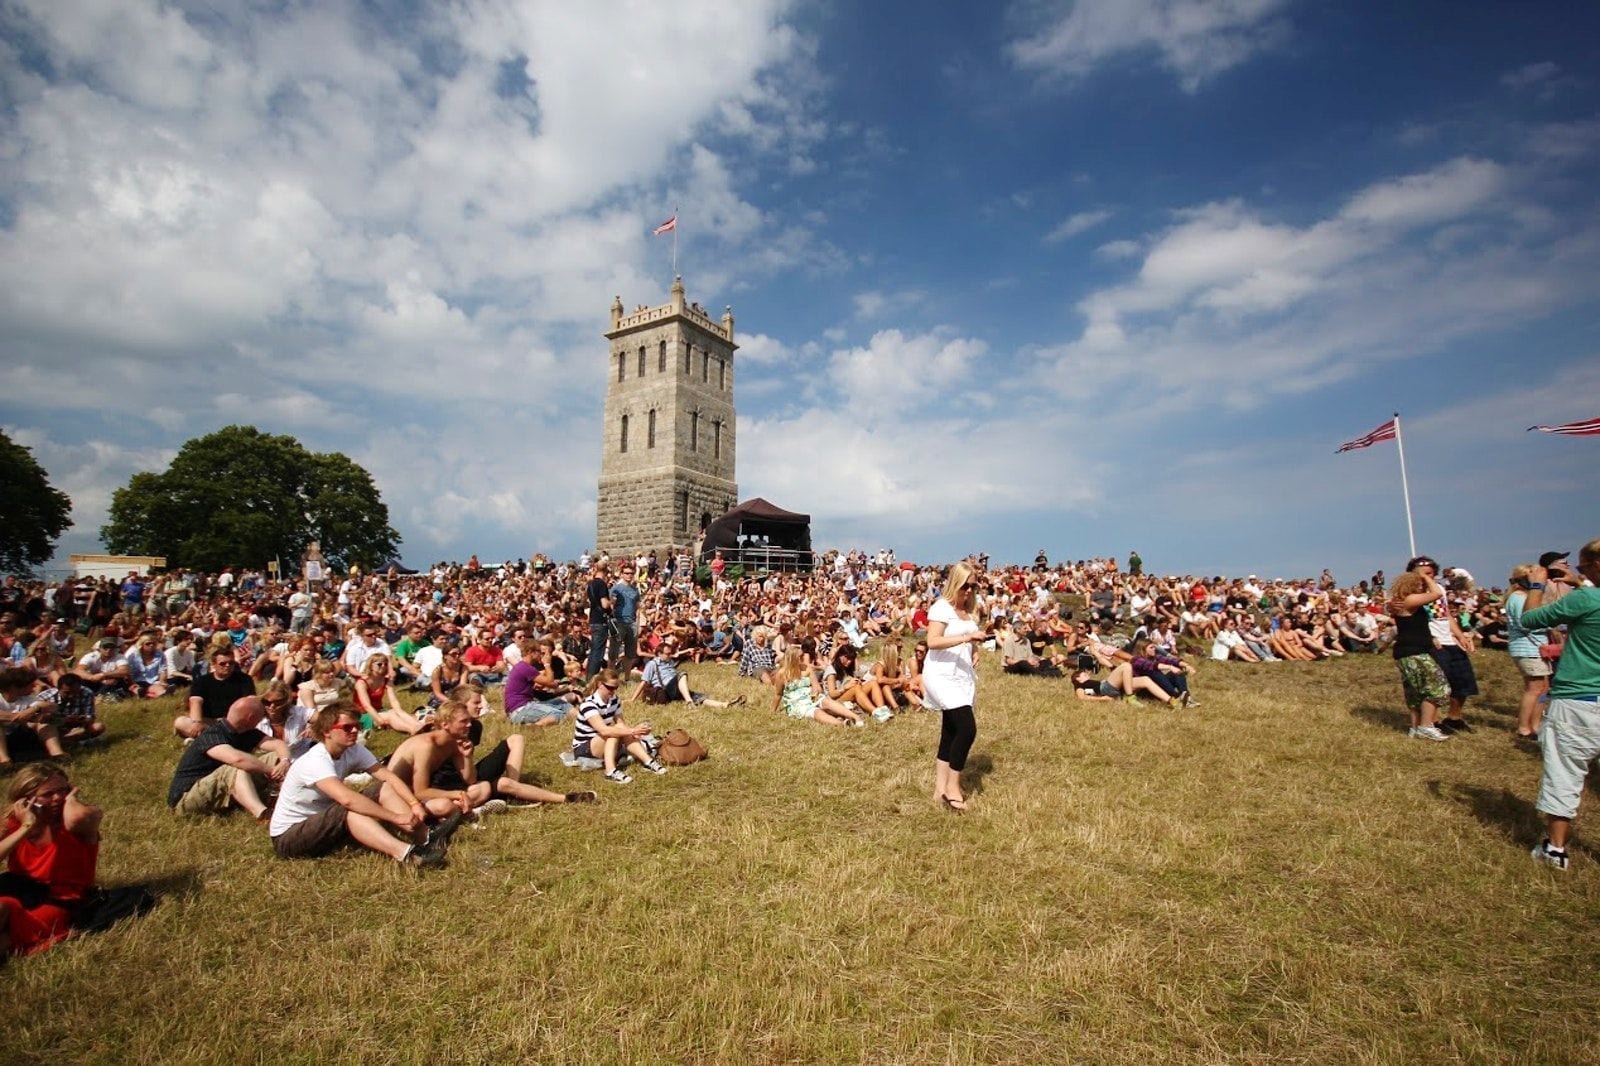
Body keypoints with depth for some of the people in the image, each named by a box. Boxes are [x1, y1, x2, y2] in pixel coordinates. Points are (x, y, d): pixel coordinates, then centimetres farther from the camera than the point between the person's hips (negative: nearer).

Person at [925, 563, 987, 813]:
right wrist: (966, 637, -28)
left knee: (951, 732, 9)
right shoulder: (941, 607, -11)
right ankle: (952, 786, -2)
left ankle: (940, 789, 16)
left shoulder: (966, 610, 16)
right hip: (942, 675, -9)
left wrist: (974, 645, 8)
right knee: (967, 728, -16)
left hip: (961, 676, 9)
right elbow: (932, 642, -23)